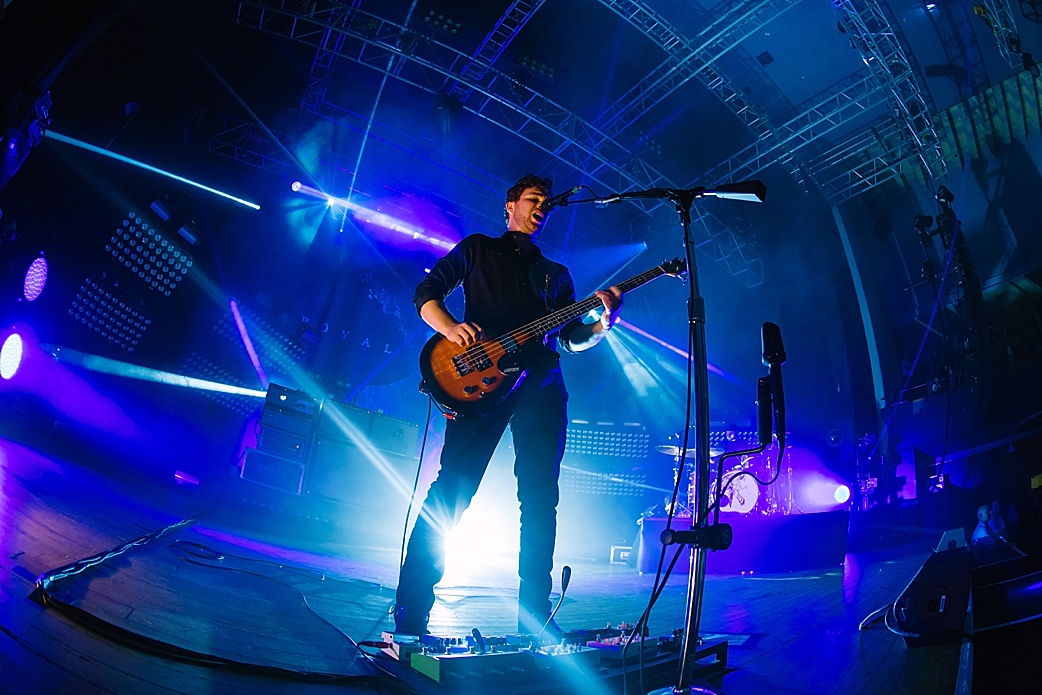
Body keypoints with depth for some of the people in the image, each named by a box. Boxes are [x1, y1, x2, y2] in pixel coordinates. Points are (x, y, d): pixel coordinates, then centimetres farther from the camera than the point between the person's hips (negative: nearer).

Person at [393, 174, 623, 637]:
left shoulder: (556, 274, 28)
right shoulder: (477, 248, 20)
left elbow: (573, 339, 21)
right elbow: (426, 293, 10)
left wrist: (604, 322, 0)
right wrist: (450, 327, -11)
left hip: (541, 385, 4)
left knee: (541, 497, -2)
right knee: (451, 487, -12)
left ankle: (535, 615, 6)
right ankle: (411, 610, -4)